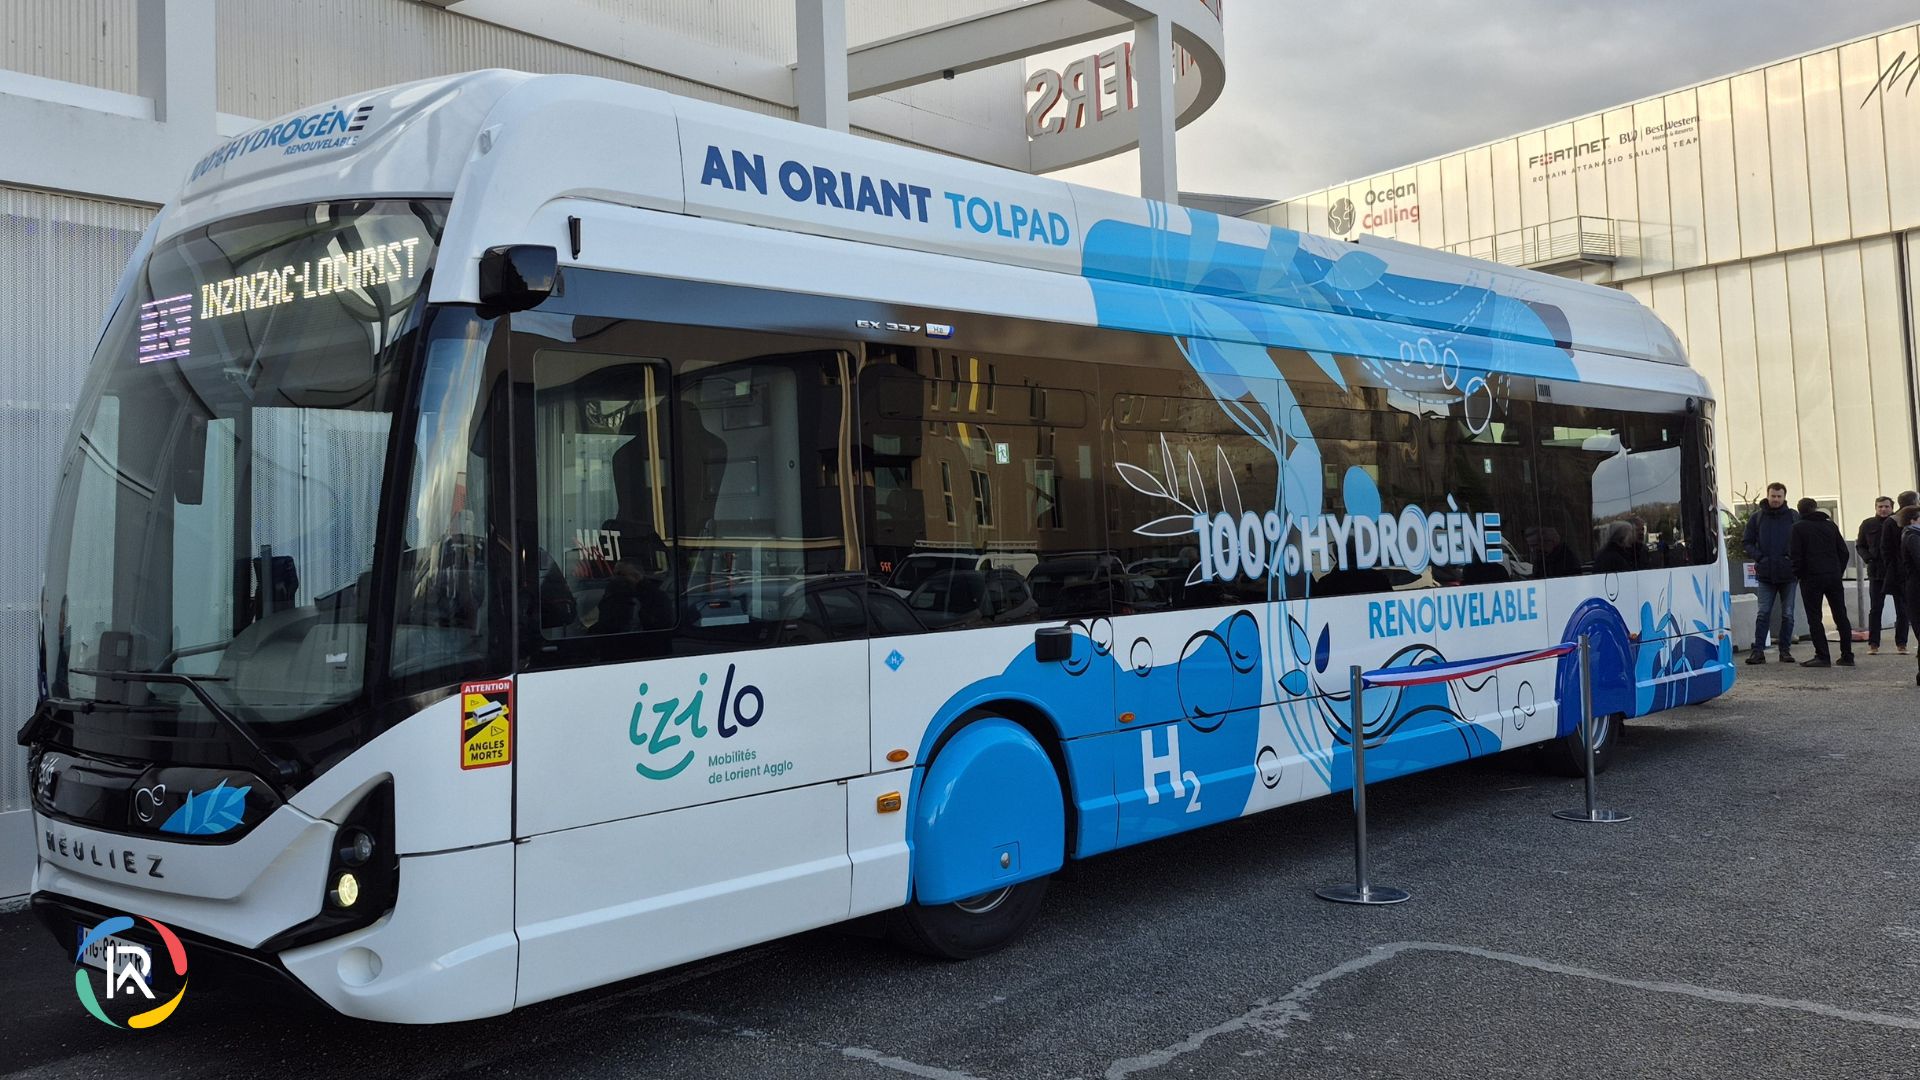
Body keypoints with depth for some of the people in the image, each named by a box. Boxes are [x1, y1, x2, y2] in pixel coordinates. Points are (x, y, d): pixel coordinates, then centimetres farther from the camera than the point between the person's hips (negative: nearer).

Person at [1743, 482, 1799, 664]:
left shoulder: (1793, 517, 2)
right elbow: (1748, 543, 7)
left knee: (1787, 614, 6)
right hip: (1765, 574, 0)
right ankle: (1758, 650, -2)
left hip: (1788, 574, 0)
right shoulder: (1757, 517, 4)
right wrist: (1759, 557, -9)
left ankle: (1785, 650, 13)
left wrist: (1794, 558, -11)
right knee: (1763, 613, -2)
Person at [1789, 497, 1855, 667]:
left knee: (1814, 618, -1)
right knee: (1841, 616, 10)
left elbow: (1795, 554, -8)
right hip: (1833, 576, 4)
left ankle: (1823, 656, -8)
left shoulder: (1798, 527, -2)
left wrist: (1798, 574, 2)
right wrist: (1838, 571, 14)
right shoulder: (1830, 525, 11)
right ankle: (1847, 656, 10)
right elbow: (1843, 551, 10)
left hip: (1812, 577, -4)